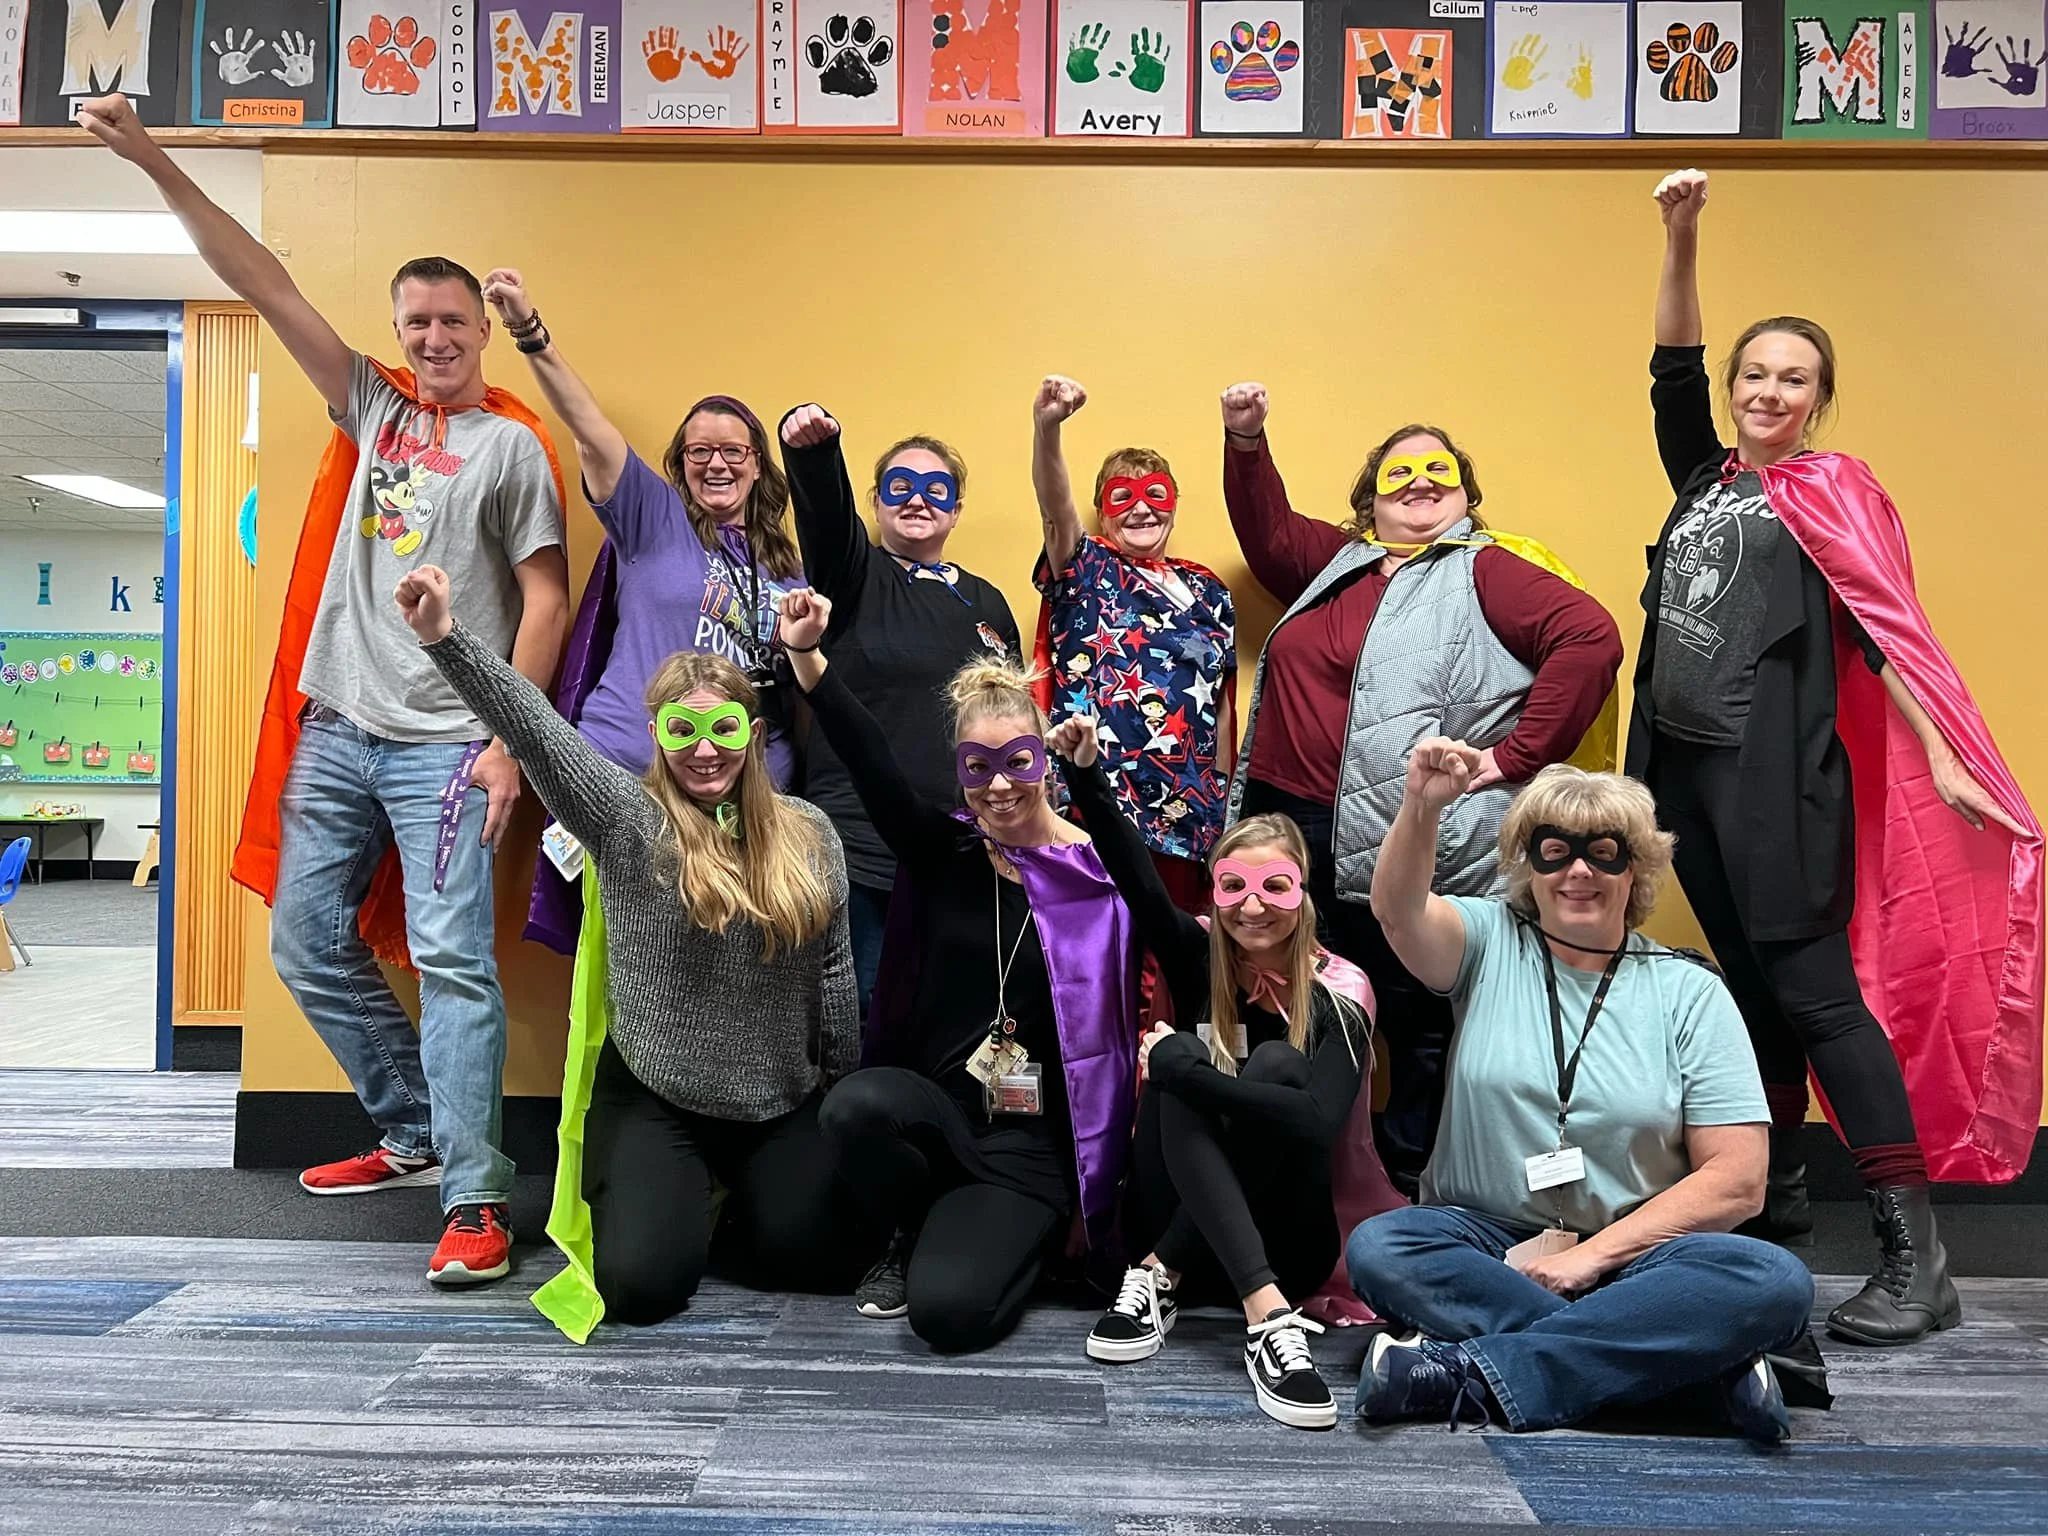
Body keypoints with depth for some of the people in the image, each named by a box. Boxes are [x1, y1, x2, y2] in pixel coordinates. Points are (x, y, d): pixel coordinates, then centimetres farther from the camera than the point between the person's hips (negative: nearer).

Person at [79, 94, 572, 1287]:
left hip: (446, 742, -6)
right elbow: (268, 285, 12)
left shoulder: (512, 444, 0)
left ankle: (474, 1200, -7)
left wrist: (508, 741, -12)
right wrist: (152, 161, 8)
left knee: (452, 961, -10)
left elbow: (546, 600, -5)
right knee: (310, 946, 11)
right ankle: (418, 1134, 26)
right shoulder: (371, 408, 14)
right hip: (337, 729, 6)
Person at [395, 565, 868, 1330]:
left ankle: (726, 1217, 21)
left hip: (786, 1105, 2)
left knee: (826, 1256, -12)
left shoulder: (807, 835, 1)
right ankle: (675, 1204, 20)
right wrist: (444, 637, -34)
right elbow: (535, 731, -21)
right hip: (653, 1101, -2)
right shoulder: (626, 819, -7)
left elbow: (833, 971, 7)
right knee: (642, 1283, -16)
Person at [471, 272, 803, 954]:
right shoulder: (654, 518, 6)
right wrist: (530, 332, -19)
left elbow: (799, 683, 26)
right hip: (629, 771, -3)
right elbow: (589, 428, -8)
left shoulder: (783, 565, 18)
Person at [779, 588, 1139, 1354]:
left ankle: (1010, 1237, 15)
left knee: (950, 1311, -24)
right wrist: (805, 655, -26)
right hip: (932, 1110, 3)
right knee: (855, 1106, -33)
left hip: (1030, 1145, -3)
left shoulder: (1098, 873, -3)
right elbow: (872, 764, -13)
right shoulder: (944, 851, 2)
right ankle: (917, 1234, 2)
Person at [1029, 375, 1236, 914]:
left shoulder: (1208, 591, 14)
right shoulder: (1084, 572, 5)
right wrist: (1046, 427, -35)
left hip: (1181, 815, 3)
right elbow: (1055, 510, -16)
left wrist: (1221, 807, 14)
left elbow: (1221, 707, 16)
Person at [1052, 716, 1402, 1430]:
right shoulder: (1199, 958, -3)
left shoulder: (1338, 994, -11)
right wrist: (1088, 776, -36)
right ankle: (1268, 1317, -37)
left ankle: (1160, 1276, -26)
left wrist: (1177, 1063, -28)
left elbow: (1317, 1123, -29)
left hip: (1285, 1239, -2)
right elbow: (1139, 881, -22)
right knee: (1178, 1073, -27)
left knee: (1277, 1065, -27)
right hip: (1178, 1219, 2)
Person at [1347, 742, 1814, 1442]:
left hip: (1632, 1253, 0)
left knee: (1775, 1282, -28)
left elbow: (1737, 1179, -1)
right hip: (1487, 1239, 0)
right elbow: (1398, 910, -19)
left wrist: (1593, 1255, -12)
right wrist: (1420, 807, -39)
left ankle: (1471, 1371, -29)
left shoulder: (1690, 992, 4)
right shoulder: (1491, 942, 5)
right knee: (1378, 1248, -30)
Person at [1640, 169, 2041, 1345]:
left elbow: (1886, 626, -5)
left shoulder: (1831, 491, 2)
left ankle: (1915, 1254, -5)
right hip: (1686, 764, 6)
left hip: (1774, 770, -6)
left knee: (1812, 987, -9)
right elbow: (1673, 371, 14)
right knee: (1749, 981, 13)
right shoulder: (1705, 482, 17)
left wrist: (1941, 760, -12)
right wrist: (1683, 238, 4)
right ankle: (1780, 1191, 25)